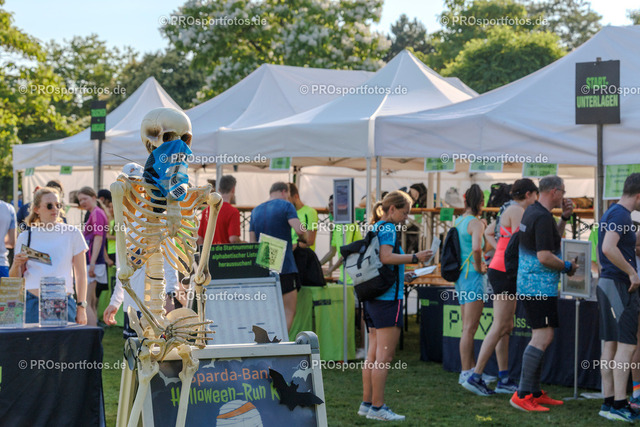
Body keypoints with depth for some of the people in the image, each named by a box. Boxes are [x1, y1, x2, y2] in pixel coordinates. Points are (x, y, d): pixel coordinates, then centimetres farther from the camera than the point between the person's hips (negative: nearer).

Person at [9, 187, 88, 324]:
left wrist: (81, 307, 2)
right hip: (32, 302, 1)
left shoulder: (72, 233, 5)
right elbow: (15, 279, 12)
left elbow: (81, 274, 7)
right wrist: (16, 265, -10)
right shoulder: (25, 237, 8)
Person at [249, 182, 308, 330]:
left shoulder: (256, 211, 16)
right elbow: (299, 229, -18)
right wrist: (303, 239, 3)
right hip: (284, 268, -6)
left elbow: (253, 242, 15)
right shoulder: (286, 206, -2)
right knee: (289, 311, -3)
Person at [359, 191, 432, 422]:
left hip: (372, 297, 10)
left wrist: (402, 274, 24)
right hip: (388, 297, -10)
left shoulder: (375, 228, 17)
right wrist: (415, 257, -16)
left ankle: (367, 403, 16)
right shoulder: (388, 228, -10)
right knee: (385, 355, -6)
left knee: (373, 354, 12)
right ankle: (377, 407, -5)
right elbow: (386, 257, -23)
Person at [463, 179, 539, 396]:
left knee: (506, 327, 10)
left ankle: (504, 379, 13)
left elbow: (488, 233, 29)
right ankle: (475, 377, -9)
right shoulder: (517, 210, -11)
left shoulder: (509, 210, 18)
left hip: (499, 270, 10)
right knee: (500, 327, -9)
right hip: (504, 271, -10)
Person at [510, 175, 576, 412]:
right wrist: (568, 266, -8)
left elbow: (553, 238, 30)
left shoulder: (531, 211, 15)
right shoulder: (542, 217, -18)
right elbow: (545, 257, -23)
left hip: (529, 284, 11)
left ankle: (534, 392, 17)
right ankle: (522, 395, -16)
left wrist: (564, 217, 17)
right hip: (540, 285, -11)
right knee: (543, 337, -13)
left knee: (540, 337, 14)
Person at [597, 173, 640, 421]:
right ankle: (619, 405, -9)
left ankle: (609, 402, 14)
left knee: (611, 345, 10)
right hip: (618, 285, -10)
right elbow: (609, 248, -28)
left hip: (607, 283, 10)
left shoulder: (612, 213, 17)